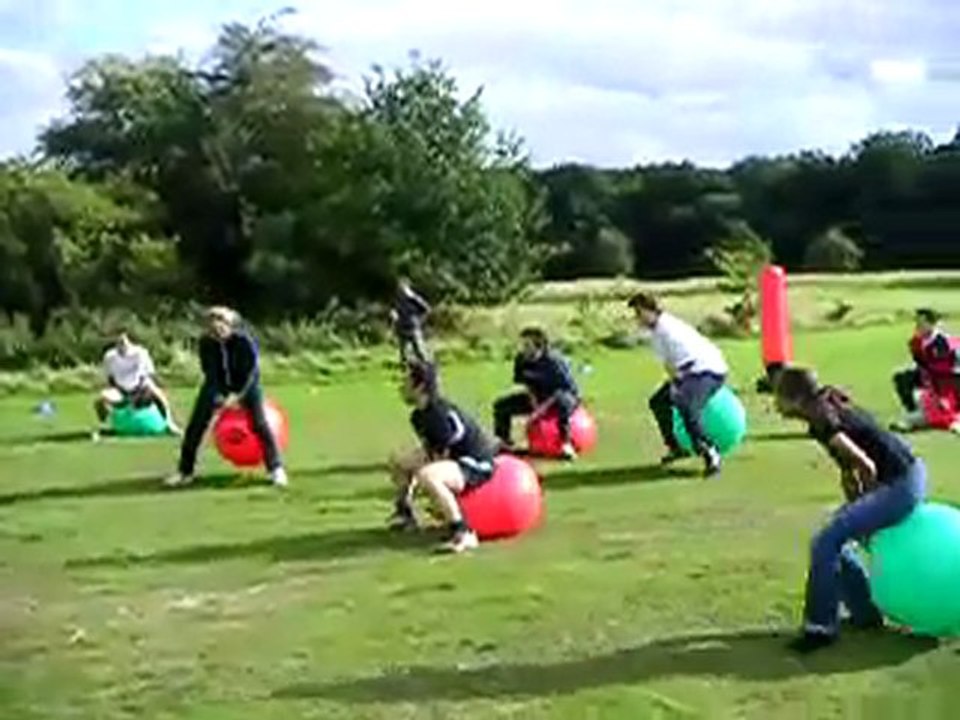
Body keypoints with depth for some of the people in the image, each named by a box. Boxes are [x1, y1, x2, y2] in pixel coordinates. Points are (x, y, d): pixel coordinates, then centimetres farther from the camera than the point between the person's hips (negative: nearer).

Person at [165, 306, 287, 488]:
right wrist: (218, 396, -21)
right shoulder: (206, 343, -19)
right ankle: (184, 471, 10)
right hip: (217, 386, 3)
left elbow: (251, 371, -21)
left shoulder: (244, 340, -27)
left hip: (244, 385, -3)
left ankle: (276, 469, -4)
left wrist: (237, 395, -27)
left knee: (260, 424, -14)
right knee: (195, 426, -2)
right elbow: (209, 371, -11)